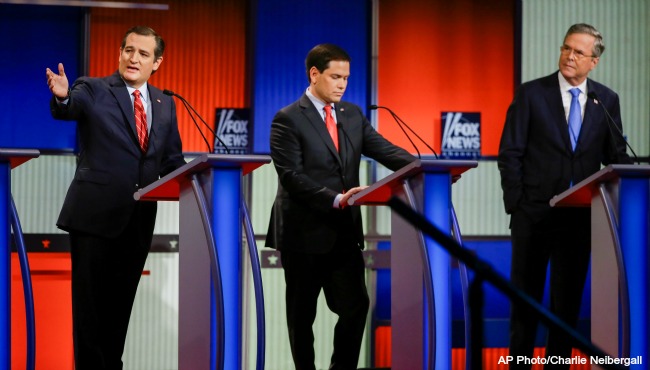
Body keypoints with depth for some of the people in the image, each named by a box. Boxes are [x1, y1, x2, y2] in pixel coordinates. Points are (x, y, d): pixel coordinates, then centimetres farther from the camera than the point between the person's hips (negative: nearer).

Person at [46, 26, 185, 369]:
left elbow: (173, 159, 15)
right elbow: (68, 109, -24)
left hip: (139, 219, 4)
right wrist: (62, 96, -47)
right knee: (90, 301, 2)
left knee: (121, 301, 14)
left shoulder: (165, 104, 11)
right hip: (95, 213, -4)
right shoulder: (94, 89, -4)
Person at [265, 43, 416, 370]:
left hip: (345, 231, 5)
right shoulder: (288, 119, -9)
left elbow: (385, 150, 0)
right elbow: (291, 176, -18)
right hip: (305, 232, -5)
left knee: (356, 307, 3)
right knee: (302, 314, 8)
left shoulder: (353, 114, 10)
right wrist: (336, 199, -28)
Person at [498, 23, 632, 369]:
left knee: (568, 298, 7)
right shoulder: (531, 93, -3)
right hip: (534, 212, -2)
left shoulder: (606, 100, 4)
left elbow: (616, 157, 8)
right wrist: (516, 204, -9)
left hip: (580, 215, 2)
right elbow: (509, 153, -3)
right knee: (526, 296, 6)